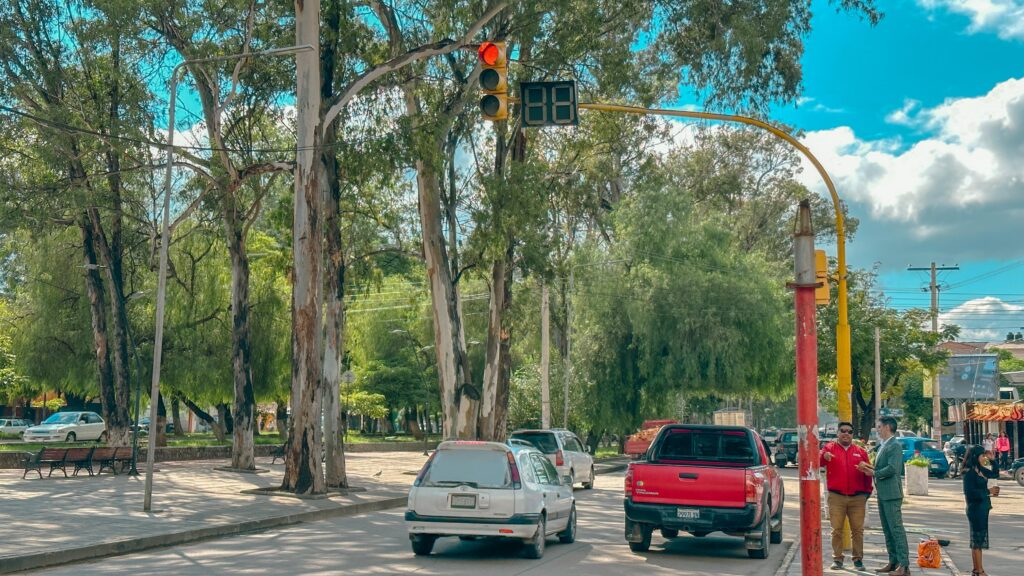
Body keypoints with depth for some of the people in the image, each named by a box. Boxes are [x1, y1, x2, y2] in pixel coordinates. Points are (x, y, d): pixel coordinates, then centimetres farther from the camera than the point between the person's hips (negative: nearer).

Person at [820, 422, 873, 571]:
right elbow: (817, 463, -11)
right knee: (836, 530, 1)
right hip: (836, 497, -1)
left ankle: (858, 559, 13)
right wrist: (823, 456, -33)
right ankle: (837, 559, 8)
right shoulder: (830, 448, 6)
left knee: (857, 530, 4)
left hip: (858, 498, 1)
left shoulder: (861, 452, 12)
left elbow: (868, 473, 13)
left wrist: (867, 492, 8)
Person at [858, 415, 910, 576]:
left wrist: (873, 473, -11)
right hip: (883, 494, 10)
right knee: (887, 530, 13)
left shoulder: (895, 445, -13)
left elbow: (892, 468, -22)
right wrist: (869, 467, 5)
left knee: (896, 529, -8)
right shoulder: (883, 446, 16)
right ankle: (893, 562, 20)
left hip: (891, 494, -10)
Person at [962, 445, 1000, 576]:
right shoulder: (970, 472, -17)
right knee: (978, 540, -4)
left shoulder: (981, 470, 8)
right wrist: (988, 492, -21)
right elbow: (969, 492, -23)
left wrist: (992, 460, 8)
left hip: (983, 508, 9)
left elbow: (995, 474, 22)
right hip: (976, 508, -9)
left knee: (978, 540, 14)